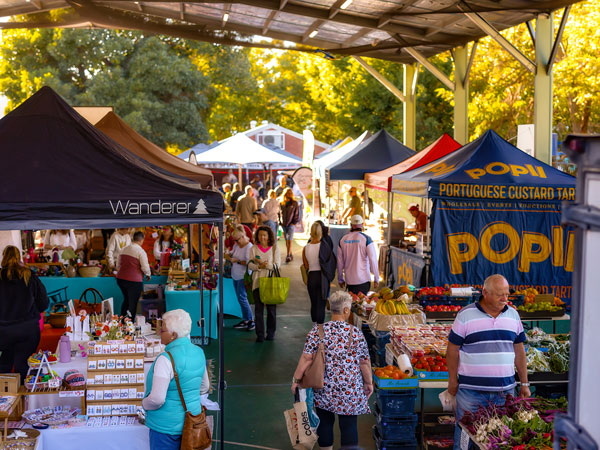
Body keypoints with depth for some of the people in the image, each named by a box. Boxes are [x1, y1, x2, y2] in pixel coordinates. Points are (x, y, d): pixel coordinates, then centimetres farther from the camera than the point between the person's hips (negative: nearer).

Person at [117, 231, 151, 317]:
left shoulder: (124, 249, 10)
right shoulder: (141, 251, -10)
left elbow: (118, 265, 18)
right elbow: (145, 267, -13)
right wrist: (148, 275, 6)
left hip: (120, 278, 6)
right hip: (134, 280, -6)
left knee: (126, 300, 23)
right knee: (133, 303, 3)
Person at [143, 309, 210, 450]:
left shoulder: (166, 359, -23)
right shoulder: (199, 352, 2)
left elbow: (157, 399, -25)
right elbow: (204, 388, 15)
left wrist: (144, 404, -6)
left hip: (167, 426, -7)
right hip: (192, 422, 7)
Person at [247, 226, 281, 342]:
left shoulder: (275, 248, 3)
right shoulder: (253, 249, 7)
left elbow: (277, 265, -4)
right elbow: (250, 264, 0)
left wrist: (264, 264, -14)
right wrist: (259, 266, -18)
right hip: (257, 281, 1)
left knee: (271, 308, 4)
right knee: (258, 308, -2)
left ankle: (271, 333, 18)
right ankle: (260, 334, 3)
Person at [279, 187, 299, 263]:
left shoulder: (294, 203, 0)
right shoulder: (282, 203, 9)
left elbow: (297, 214, 1)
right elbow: (280, 213, 15)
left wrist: (294, 222, -6)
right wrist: (280, 222, 7)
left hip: (291, 224, -4)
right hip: (284, 224, 4)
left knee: (290, 240, -11)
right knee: (286, 240, 8)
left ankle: (288, 255, -13)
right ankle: (290, 254, 18)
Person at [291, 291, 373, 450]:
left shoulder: (317, 331, -9)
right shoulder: (356, 333, -9)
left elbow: (306, 358, -11)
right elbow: (364, 362, -3)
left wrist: (296, 379, -2)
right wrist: (369, 382, 11)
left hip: (324, 390, 1)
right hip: (351, 392, -1)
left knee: (324, 423, 17)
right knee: (349, 426, 8)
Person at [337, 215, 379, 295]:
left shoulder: (343, 239, 5)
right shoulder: (366, 239, -7)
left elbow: (339, 262, 10)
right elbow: (373, 259, -8)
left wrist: (340, 279, 19)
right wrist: (376, 278, 0)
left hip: (349, 280, 4)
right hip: (363, 280, -4)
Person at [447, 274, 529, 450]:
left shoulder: (513, 315, 8)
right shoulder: (465, 315, -5)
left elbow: (519, 351, 13)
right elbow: (453, 349, -1)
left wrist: (524, 384, 12)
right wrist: (452, 381, 0)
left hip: (505, 389, 3)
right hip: (471, 389, -3)